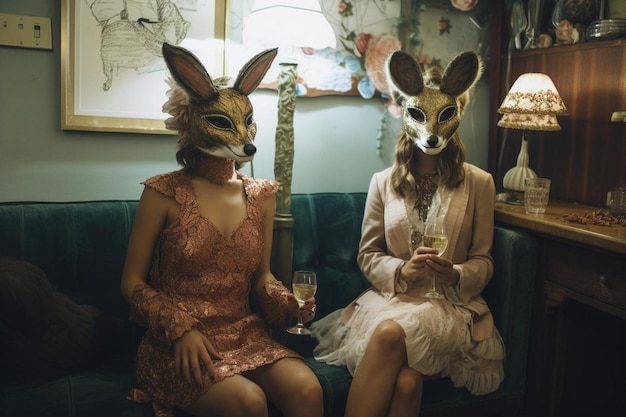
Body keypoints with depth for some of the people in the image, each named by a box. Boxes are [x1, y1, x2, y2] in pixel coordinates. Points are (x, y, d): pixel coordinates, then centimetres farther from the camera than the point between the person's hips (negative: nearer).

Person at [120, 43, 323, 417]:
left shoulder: (261, 195, 7)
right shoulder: (164, 193, -6)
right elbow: (132, 282, -2)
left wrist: (286, 301, -7)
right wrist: (181, 329, -15)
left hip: (245, 333, 4)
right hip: (178, 344, -4)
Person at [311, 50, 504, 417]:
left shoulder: (479, 183, 7)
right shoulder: (383, 183, 10)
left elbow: (483, 260, 7)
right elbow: (368, 255, 9)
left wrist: (455, 276, -16)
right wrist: (401, 270, -12)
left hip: (452, 302, -1)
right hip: (391, 297, 1)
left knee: (393, 332, -35)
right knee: (405, 380, -32)